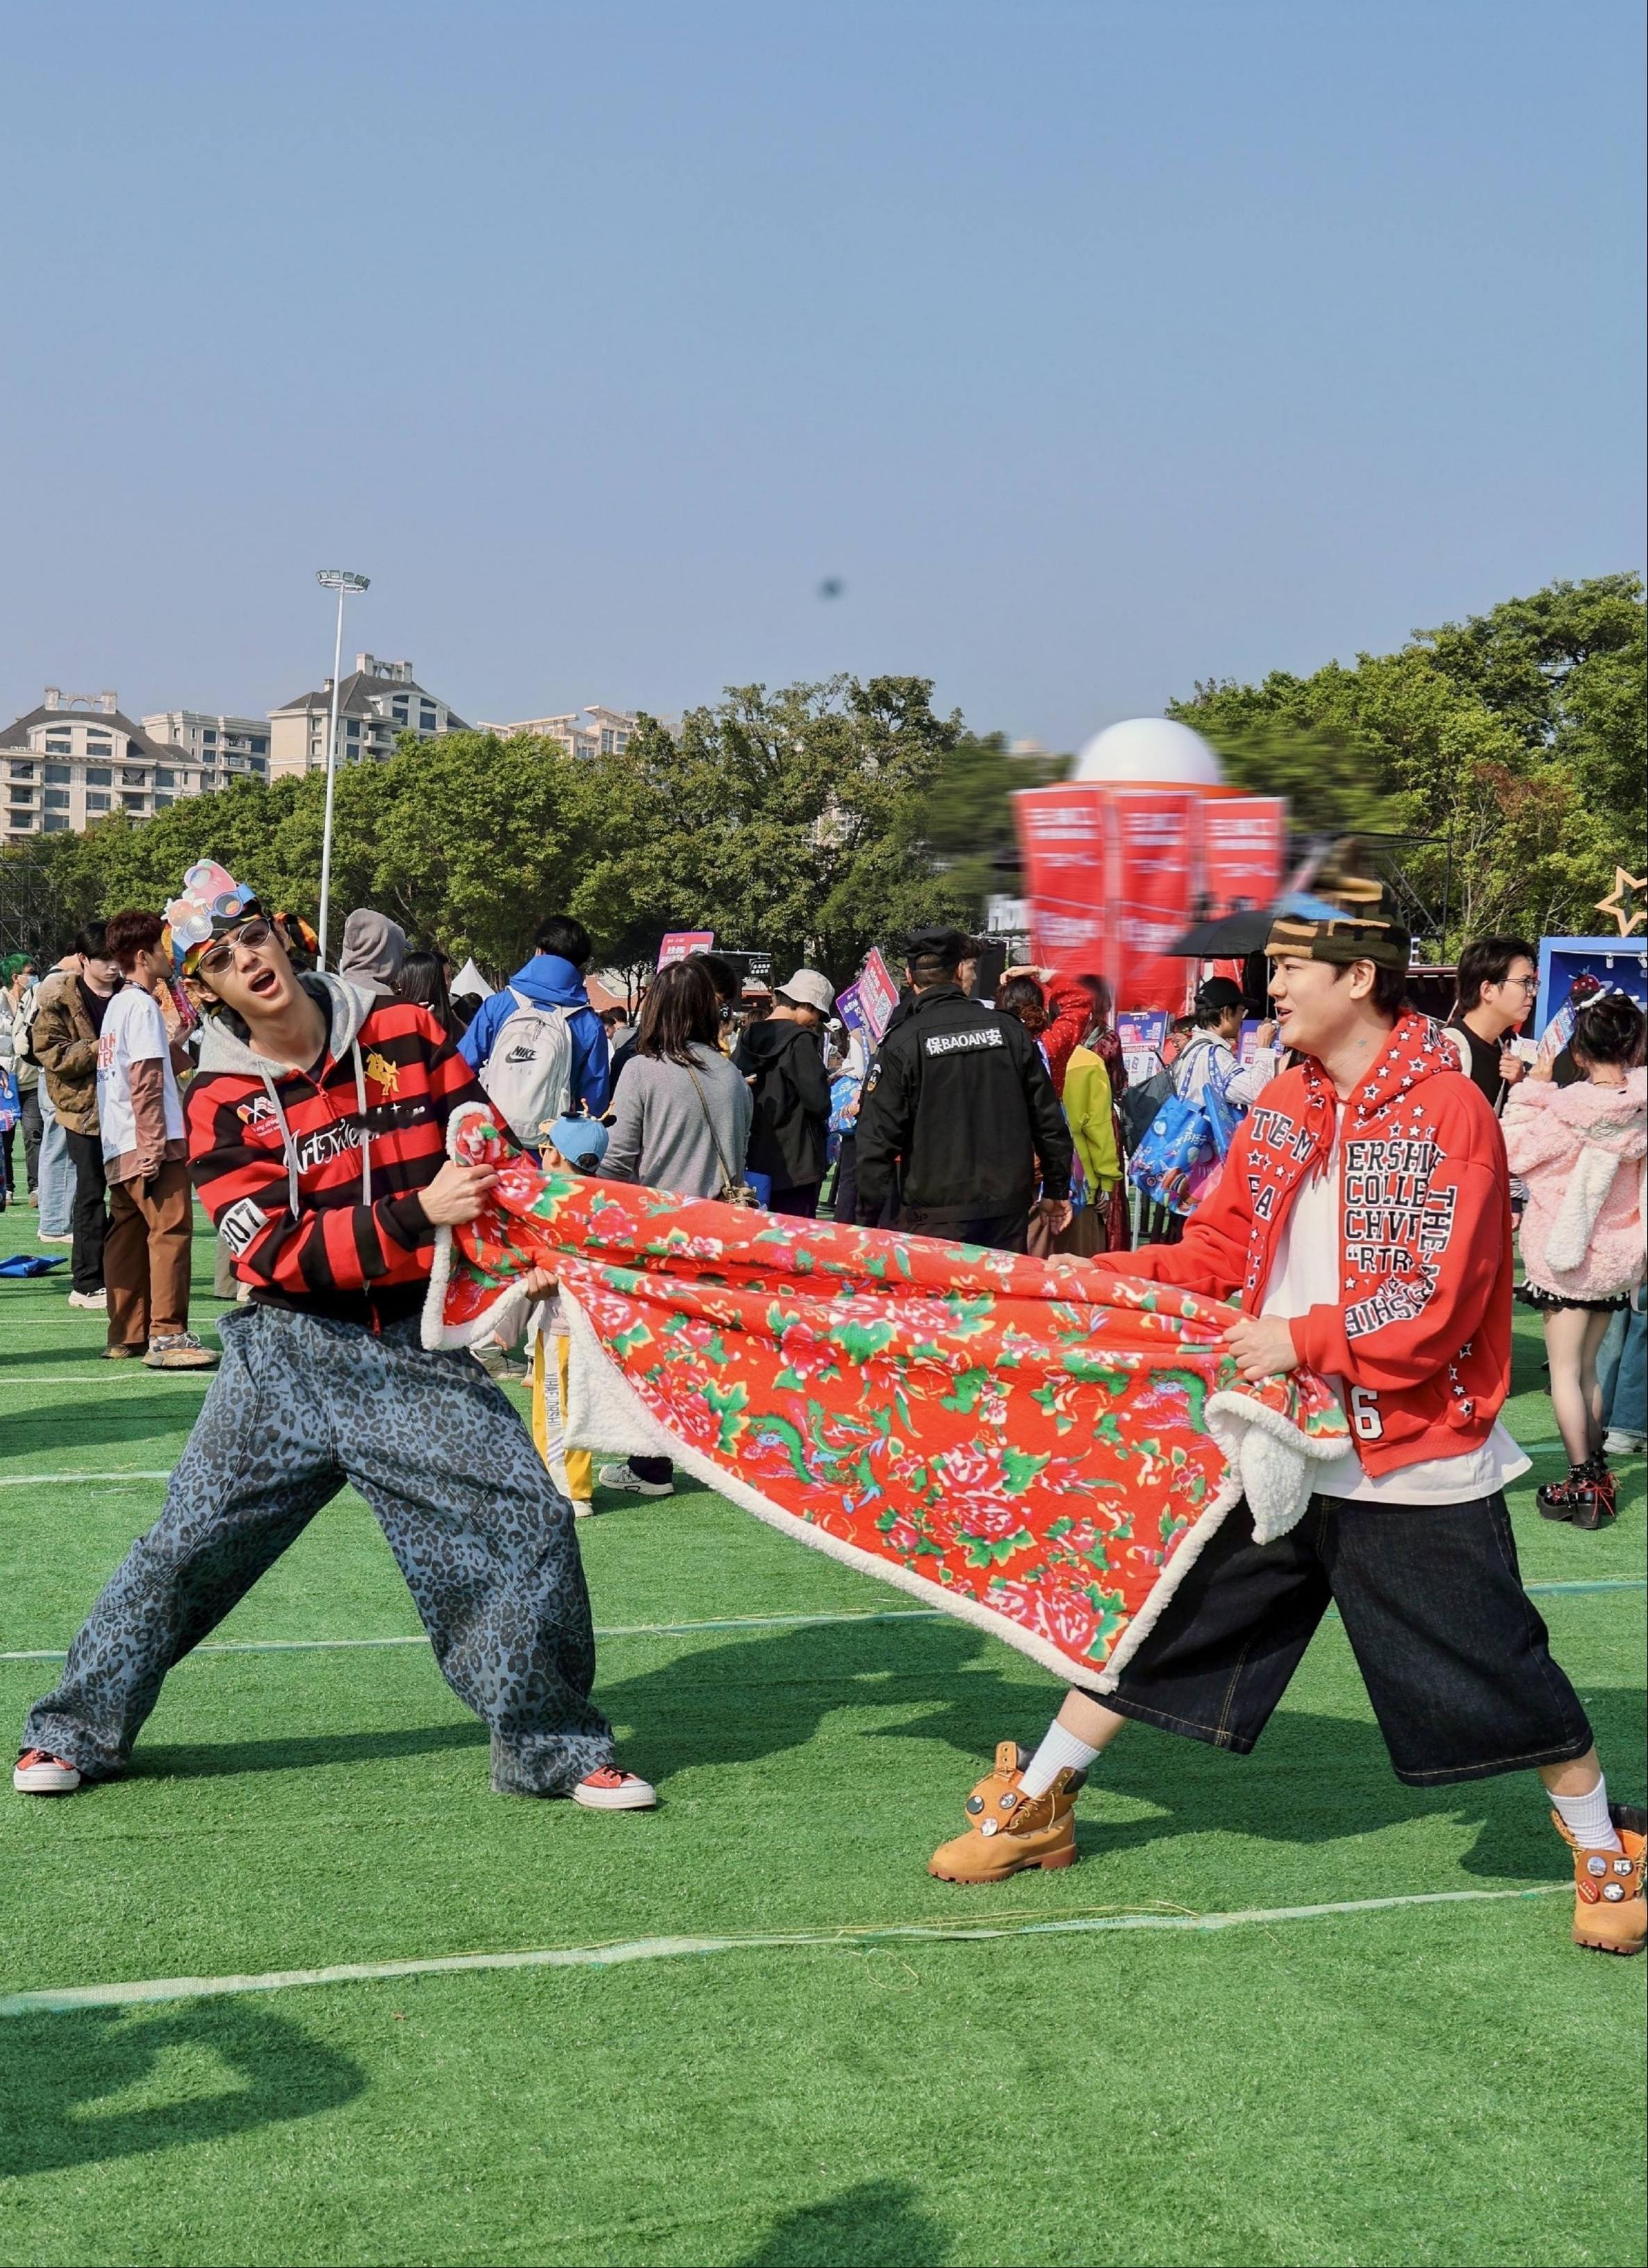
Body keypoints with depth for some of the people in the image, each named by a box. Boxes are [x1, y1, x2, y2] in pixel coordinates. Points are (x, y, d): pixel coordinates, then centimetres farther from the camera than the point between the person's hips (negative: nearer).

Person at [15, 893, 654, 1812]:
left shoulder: (405, 1032, 0)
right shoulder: (223, 1103, -4)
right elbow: (277, 1252, -15)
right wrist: (416, 1213, -25)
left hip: (421, 1354, 1)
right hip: (289, 1355, -1)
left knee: (532, 1522, -10)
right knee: (191, 1543, 1)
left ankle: (554, 1746, 8)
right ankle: (80, 1730, 22)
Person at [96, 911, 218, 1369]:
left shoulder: (117, 1005, 17)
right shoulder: (143, 1006, -10)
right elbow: (146, 1081, -16)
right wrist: (155, 1145, -18)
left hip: (119, 1146, 9)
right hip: (149, 1143, -9)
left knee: (128, 1235, 10)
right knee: (170, 1231, -9)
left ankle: (126, 1334, 14)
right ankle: (167, 1336, -12)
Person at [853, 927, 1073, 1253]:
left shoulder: (902, 1043, -6)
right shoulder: (1010, 1030, 5)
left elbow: (878, 1139, -8)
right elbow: (1048, 1119, 9)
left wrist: (867, 1219, -2)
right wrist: (1057, 1191, 19)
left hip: (935, 1218, -4)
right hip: (1009, 1209, 4)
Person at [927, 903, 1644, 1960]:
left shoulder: (1450, 1113, -16)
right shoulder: (1285, 1103, 6)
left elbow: (1436, 1303, -21)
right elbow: (1219, 1250, 9)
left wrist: (1300, 1340, -20)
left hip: (1414, 1461, -6)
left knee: (1495, 1676, 3)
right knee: (1159, 1612, 10)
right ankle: (1034, 1804, 25)